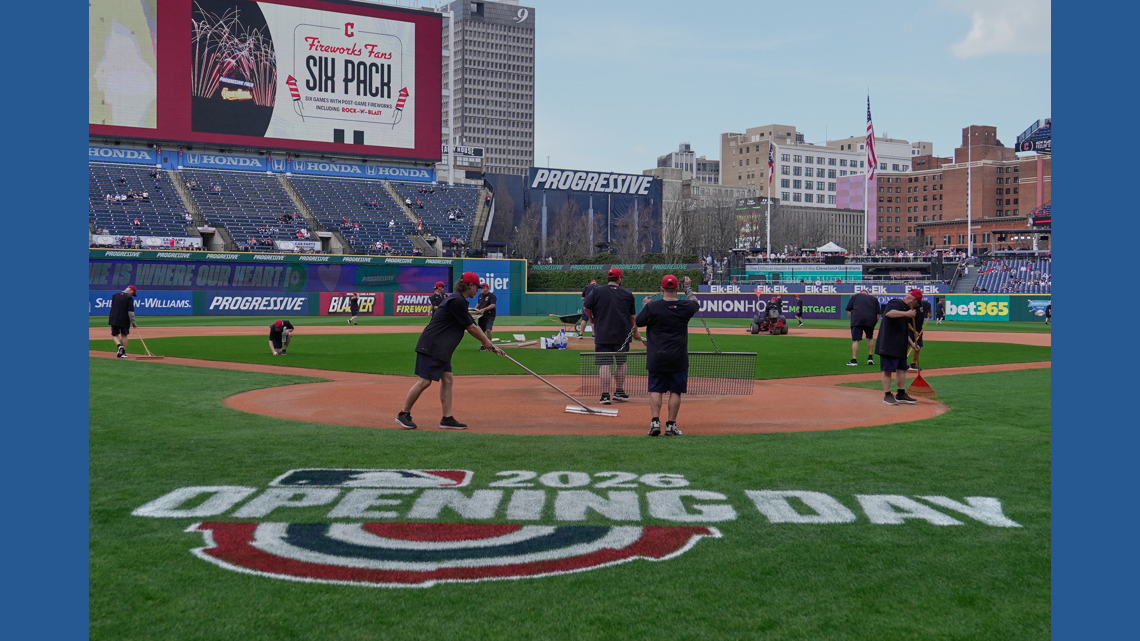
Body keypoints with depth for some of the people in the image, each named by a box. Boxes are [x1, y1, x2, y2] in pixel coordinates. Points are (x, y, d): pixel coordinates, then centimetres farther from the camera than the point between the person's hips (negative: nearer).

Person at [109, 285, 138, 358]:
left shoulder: (115, 295, 8)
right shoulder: (129, 298, -9)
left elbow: (112, 307, 15)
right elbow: (130, 311, -14)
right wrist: (133, 322, -8)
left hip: (114, 319, 3)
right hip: (124, 320, -3)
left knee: (115, 334, 11)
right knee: (124, 335, 9)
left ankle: (119, 346, -15)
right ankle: (123, 352, 11)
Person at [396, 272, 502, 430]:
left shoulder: (459, 301, 16)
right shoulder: (456, 301, -17)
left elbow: (472, 327, 18)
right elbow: (471, 328, -12)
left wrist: (491, 345, 14)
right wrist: (487, 342, 3)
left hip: (442, 349, 11)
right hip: (431, 346, -11)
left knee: (447, 380, 7)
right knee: (424, 381, -9)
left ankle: (447, 419, 9)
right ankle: (403, 414, 2)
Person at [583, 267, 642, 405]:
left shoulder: (596, 291, -1)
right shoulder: (628, 294, 3)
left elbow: (586, 308, -3)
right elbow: (633, 316, 8)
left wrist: (592, 319, 17)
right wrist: (635, 332, 21)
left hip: (602, 334, -1)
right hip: (622, 335, 1)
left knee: (604, 364, -2)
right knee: (621, 362, 16)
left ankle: (605, 395, -6)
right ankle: (619, 392, 22)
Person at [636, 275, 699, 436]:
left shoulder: (651, 307, -9)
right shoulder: (685, 307, -4)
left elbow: (639, 322, 5)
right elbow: (695, 303, 20)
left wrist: (644, 305, 19)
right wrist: (688, 287, 35)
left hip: (656, 358, 0)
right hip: (678, 358, 0)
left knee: (655, 390, 6)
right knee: (675, 391, 6)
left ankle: (655, 421, -5)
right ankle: (671, 425, 5)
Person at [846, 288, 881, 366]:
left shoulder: (855, 296, 18)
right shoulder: (874, 299, 22)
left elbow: (848, 310, 10)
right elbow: (878, 314, 14)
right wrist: (874, 323, 18)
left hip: (857, 320, -2)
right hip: (870, 321, 3)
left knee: (855, 340, -4)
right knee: (870, 338, 23)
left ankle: (854, 360, -10)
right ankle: (870, 358, 20)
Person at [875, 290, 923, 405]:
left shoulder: (905, 309, 21)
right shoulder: (896, 304, -9)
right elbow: (888, 313, -33)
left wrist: (912, 344, 19)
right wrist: (905, 313, -38)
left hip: (900, 347, 10)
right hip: (888, 345, -10)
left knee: (902, 369, 11)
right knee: (887, 369, -5)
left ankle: (901, 394, 19)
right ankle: (887, 395, 0)